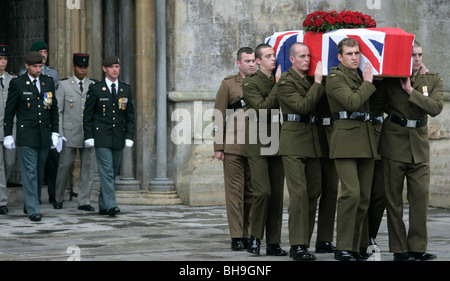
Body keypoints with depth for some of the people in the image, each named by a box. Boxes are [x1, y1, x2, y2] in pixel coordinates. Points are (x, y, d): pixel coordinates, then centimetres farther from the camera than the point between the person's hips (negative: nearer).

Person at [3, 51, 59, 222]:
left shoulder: (48, 83, 10)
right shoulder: (17, 84, -3)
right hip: (26, 136, -4)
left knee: (39, 173, 9)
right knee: (30, 172, -8)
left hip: (44, 136, 4)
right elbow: (9, 111, 1)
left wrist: (55, 132, 10)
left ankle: (29, 205, 23)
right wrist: (8, 135, -1)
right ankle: (33, 210, -7)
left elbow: (54, 109, 15)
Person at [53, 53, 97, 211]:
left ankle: (84, 201, 6)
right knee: (65, 165, 1)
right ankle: (58, 198, 17)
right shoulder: (64, 85, 4)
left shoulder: (93, 86, 10)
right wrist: (59, 134, -6)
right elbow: (58, 111, 2)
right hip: (70, 134, -2)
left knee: (88, 166, 0)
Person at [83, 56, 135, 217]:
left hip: (118, 138, 4)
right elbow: (87, 115, 0)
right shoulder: (96, 89, -1)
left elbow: (130, 116, 11)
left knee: (113, 172, 8)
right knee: (106, 172, -12)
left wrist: (129, 136, 2)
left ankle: (103, 206, 17)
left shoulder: (126, 89, 9)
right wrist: (88, 137, -6)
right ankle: (111, 205, -18)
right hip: (101, 138, -4)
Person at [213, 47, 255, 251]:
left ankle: (248, 235, 11)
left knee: (251, 192, 5)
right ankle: (236, 237, -3)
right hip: (233, 148, -3)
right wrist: (218, 146, -4)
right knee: (235, 191, -4)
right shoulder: (228, 85, 3)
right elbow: (219, 117, 2)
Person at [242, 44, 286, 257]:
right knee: (263, 191, -13)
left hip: (277, 144, 5)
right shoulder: (250, 83, -3)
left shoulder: (279, 82, 14)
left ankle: (273, 243, 8)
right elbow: (263, 108, -15)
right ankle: (255, 237, 1)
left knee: (277, 194, 3)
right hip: (257, 145, -5)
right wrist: (278, 87, -13)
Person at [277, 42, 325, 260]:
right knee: (299, 192, -13)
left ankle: (304, 242, 12)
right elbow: (303, 106, -17)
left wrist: (319, 80, 5)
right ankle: (297, 245, -12)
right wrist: (318, 82, -14)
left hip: (312, 139, 7)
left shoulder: (310, 79, 16)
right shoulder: (285, 81, -6)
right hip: (293, 139, -7)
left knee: (313, 191, 6)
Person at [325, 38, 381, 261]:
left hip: (366, 141, 8)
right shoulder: (335, 78, -4)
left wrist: (371, 80, 14)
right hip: (346, 139, -7)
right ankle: (342, 249, -12)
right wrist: (367, 83, -5)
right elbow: (353, 102, -17)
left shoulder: (361, 77, 20)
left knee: (364, 197, 5)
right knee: (351, 193, -17)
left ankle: (355, 247, 10)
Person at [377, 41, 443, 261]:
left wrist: (410, 91, -14)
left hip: (419, 144, 2)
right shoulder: (390, 80, 2)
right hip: (394, 141, -1)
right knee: (393, 197, -1)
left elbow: (436, 108, -11)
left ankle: (417, 247, 3)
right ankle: (399, 248, 5)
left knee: (420, 195, -4)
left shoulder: (433, 80, 6)